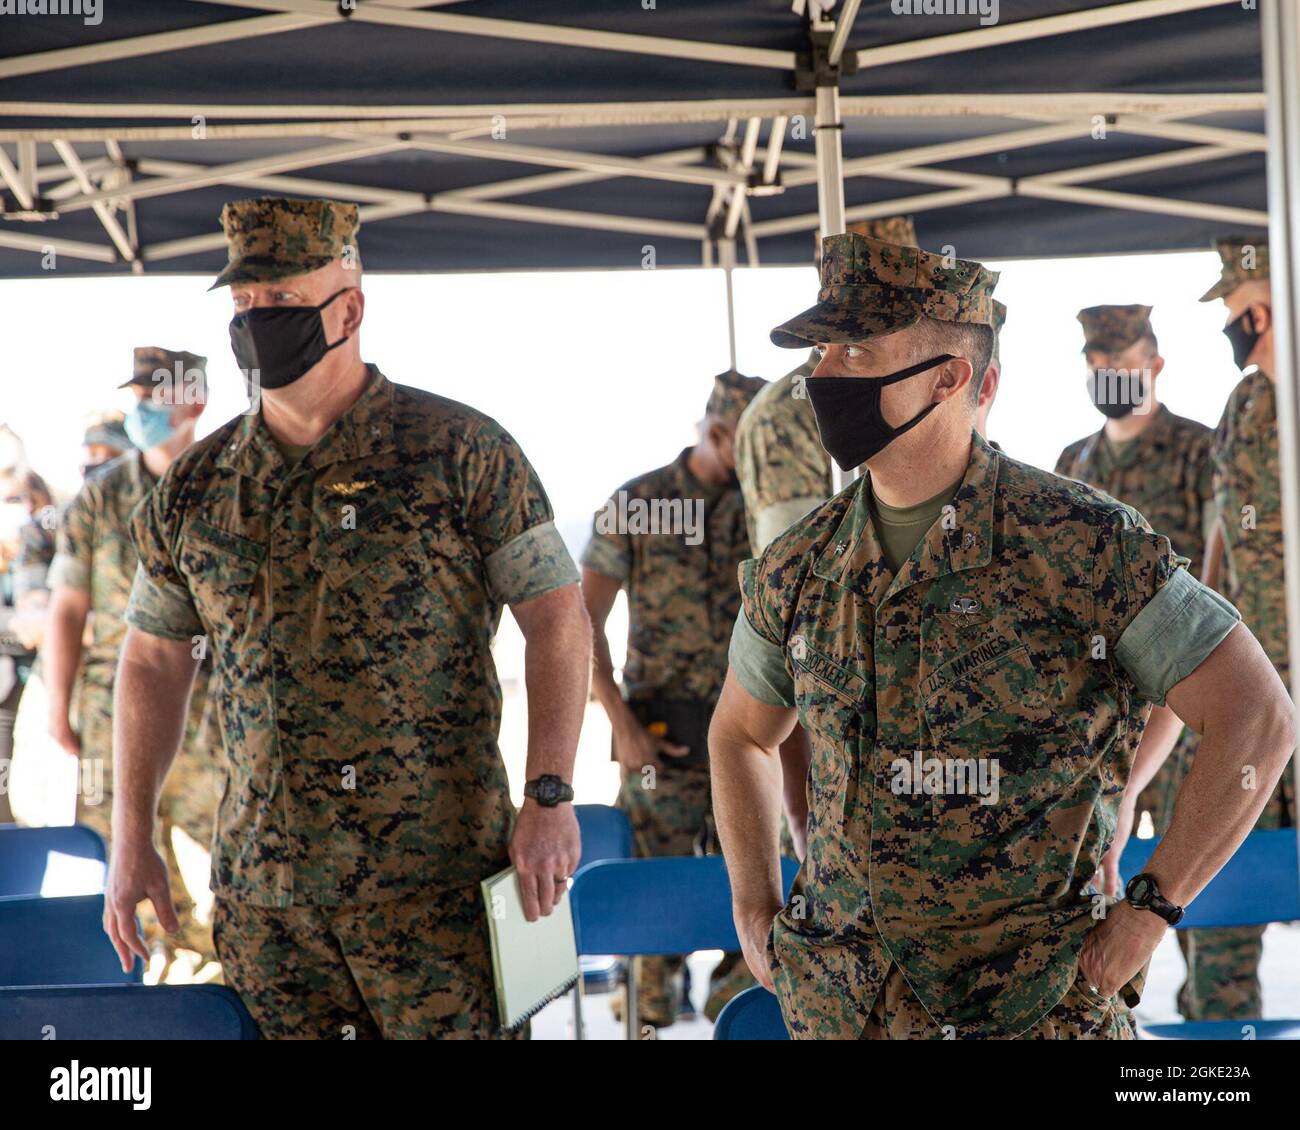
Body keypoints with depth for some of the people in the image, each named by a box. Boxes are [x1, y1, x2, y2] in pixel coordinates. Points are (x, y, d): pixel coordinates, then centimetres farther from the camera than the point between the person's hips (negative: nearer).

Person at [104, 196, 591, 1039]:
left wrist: (550, 797, -11)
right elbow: (154, 661, 16)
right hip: (264, 889, 4)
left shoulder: (461, 453, -2)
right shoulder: (197, 488, 8)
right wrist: (132, 838, 12)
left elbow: (557, 620, -2)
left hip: (435, 879, -3)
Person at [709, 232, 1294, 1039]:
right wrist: (755, 912, 10)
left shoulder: (1081, 542, -13)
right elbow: (742, 733, 21)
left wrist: (1148, 910, -12)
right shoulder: (797, 569, 3)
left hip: (1031, 1003, -4)